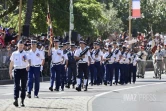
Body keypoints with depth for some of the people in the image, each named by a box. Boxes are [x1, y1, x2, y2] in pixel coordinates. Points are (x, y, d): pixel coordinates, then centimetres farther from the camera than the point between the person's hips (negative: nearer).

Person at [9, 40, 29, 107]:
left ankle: (22, 101, 11)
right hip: (16, 70, 0)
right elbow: (11, 63, 14)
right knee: (16, 86, -11)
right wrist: (10, 72, 13)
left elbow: (28, 62, -4)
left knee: (24, 86, 5)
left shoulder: (25, 54, 6)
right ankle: (16, 100, -20)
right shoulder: (14, 54, 9)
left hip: (24, 70, 0)